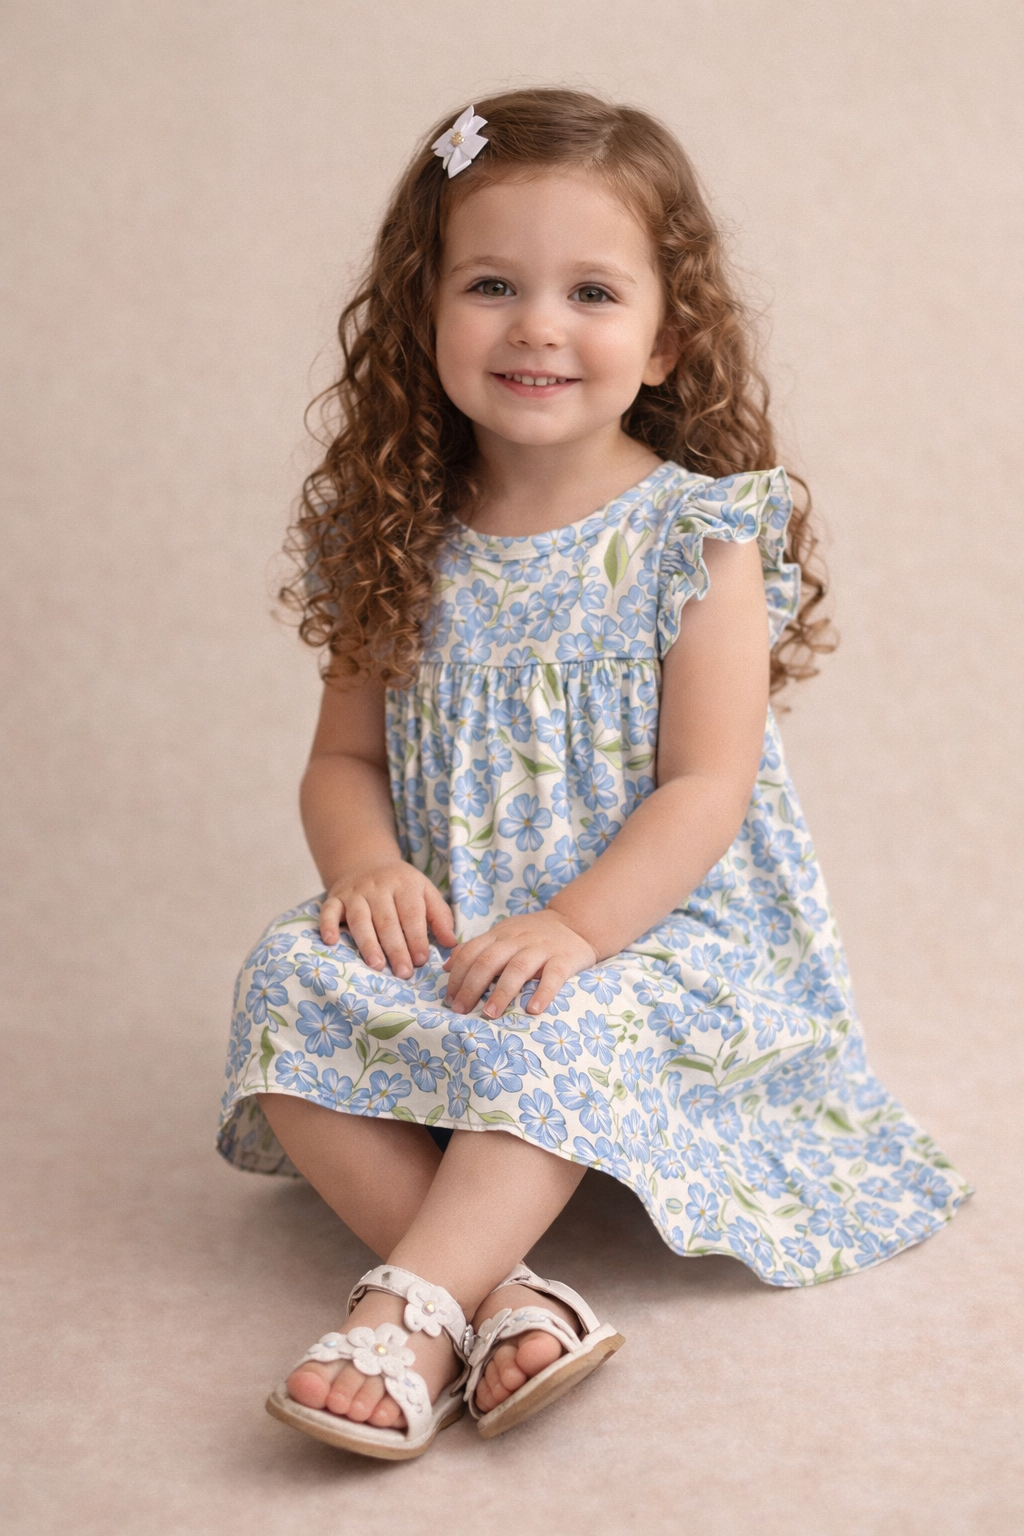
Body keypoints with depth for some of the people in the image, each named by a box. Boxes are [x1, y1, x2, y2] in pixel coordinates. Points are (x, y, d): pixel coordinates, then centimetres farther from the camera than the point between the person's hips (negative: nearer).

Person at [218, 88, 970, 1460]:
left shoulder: (698, 536, -6)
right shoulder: (400, 542, 6)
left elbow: (706, 787, -12)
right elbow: (346, 756, 9)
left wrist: (573, 926, -26)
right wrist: (369, 864, -14)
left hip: (655, 931, -4)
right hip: (443, 933, 5)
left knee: (563, 1029, -36)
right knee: (290, 977, -22)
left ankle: (412, 1308, -31)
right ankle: (499, 1293, -28)